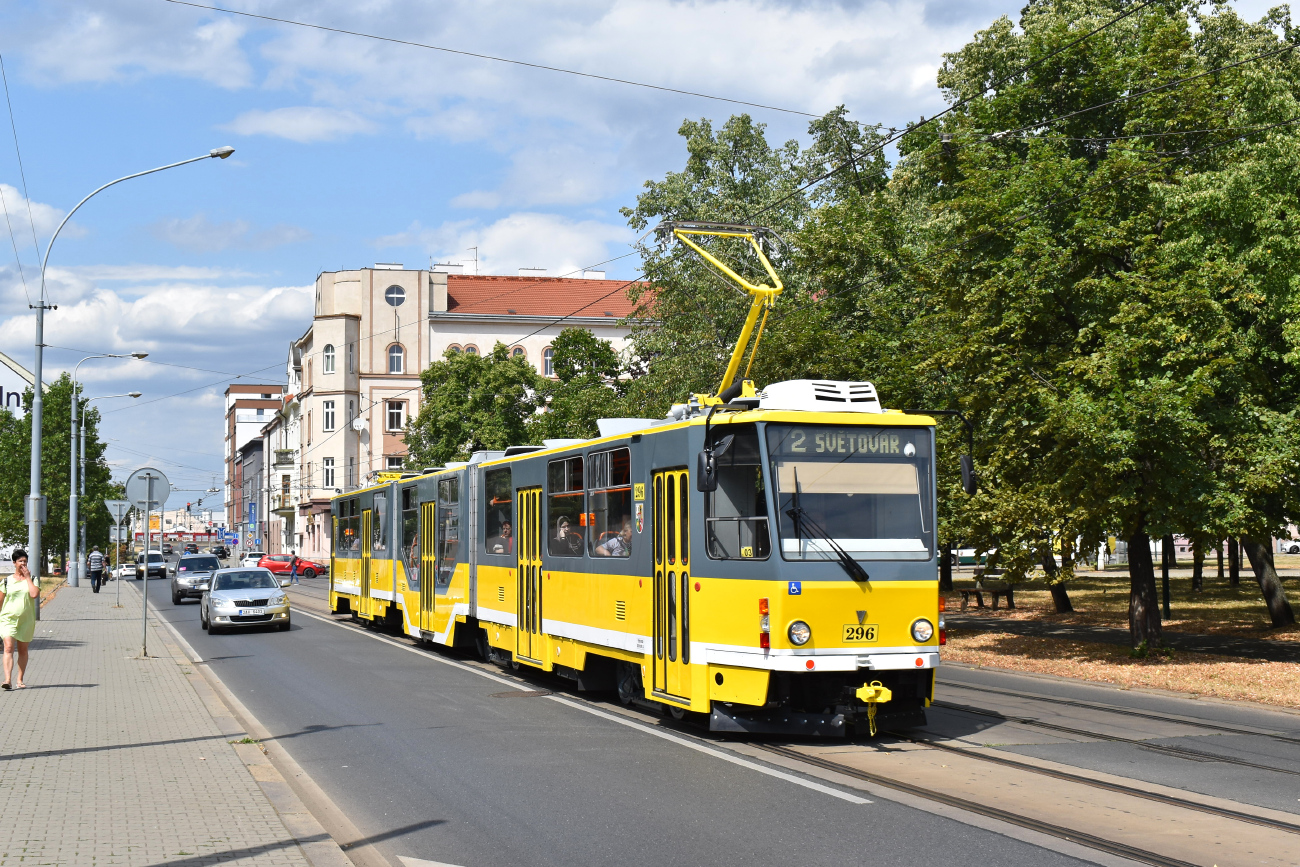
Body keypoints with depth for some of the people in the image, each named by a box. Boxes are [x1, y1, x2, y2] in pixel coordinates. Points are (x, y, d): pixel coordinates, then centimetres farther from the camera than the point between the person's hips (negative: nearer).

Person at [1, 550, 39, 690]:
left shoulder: (32, 579, 5)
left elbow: (34, 594, -15)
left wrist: (27, 577, -10)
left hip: (26, 620, 1)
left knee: (23, 650, 10)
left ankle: (20, 679, 21)